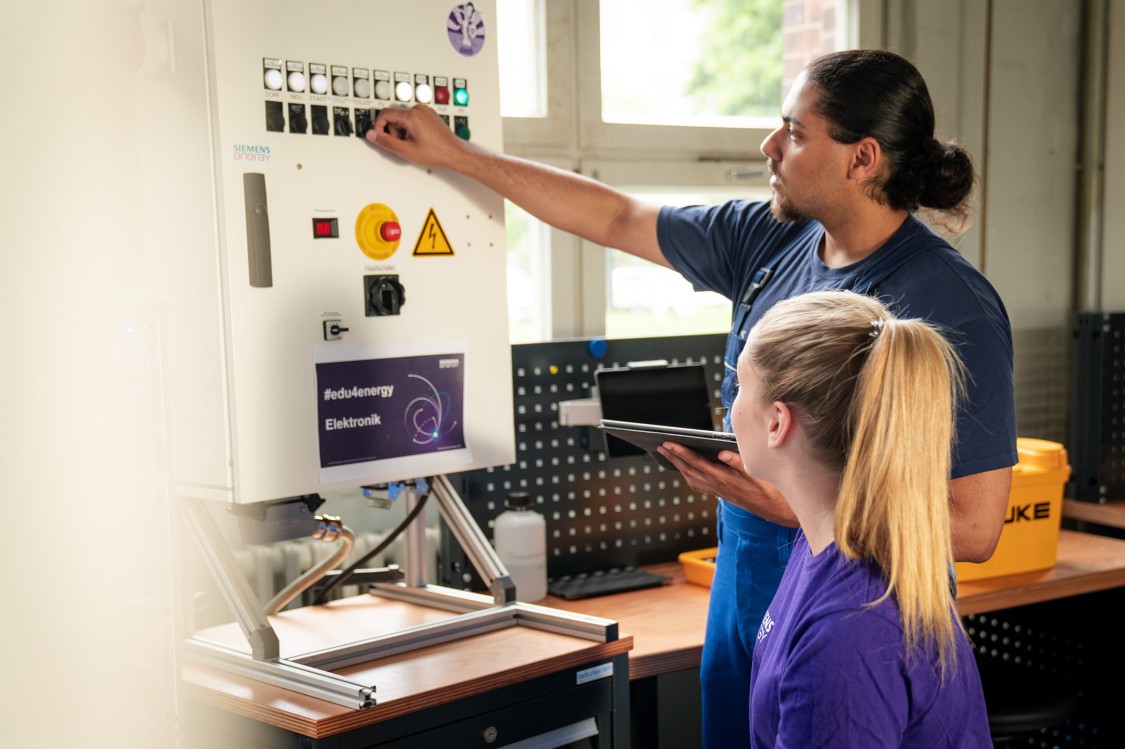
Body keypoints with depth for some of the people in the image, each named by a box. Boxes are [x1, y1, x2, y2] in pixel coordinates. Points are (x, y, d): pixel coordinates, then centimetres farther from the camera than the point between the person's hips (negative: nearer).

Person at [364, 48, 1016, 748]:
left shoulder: (949, 302, -20)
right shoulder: (769, 241, 1)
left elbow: (975, 527, -21)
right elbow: (617, 217, 12)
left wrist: (792, 506, -26)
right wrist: (456, 153, 15)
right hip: (743, 593, 7)